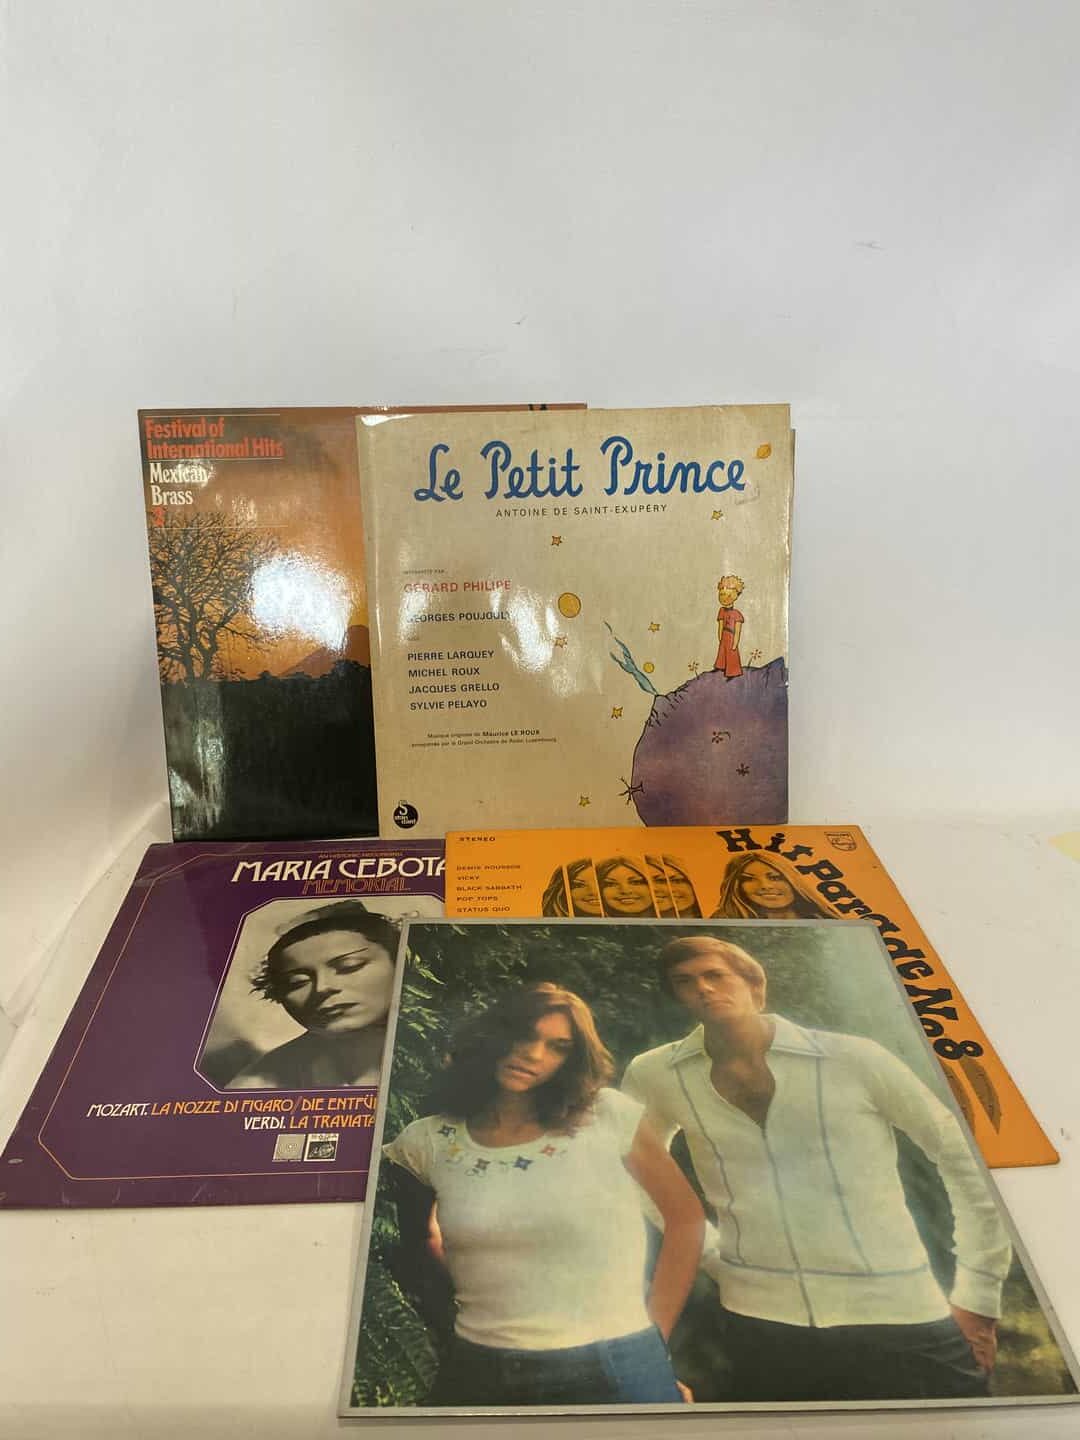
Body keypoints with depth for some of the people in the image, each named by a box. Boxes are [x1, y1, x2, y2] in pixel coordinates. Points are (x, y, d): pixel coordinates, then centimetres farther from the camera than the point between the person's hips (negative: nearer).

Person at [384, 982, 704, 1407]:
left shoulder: (607, 1115, -9)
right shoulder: (426, 1142, -4)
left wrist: (656, 1332, 1)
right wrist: (463, 1307, 5)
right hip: (479, 1370, 2)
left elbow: (685, 1216, 2)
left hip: (614, 1368, -1)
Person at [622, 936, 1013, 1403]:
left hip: (899, 1322, -1)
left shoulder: (854, 1059, -8)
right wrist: (715, 1258, 7)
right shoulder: (653, 1076, -3)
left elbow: (969, 1162, 0)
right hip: (759, 1326, 2)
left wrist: (977, 1298, -1)